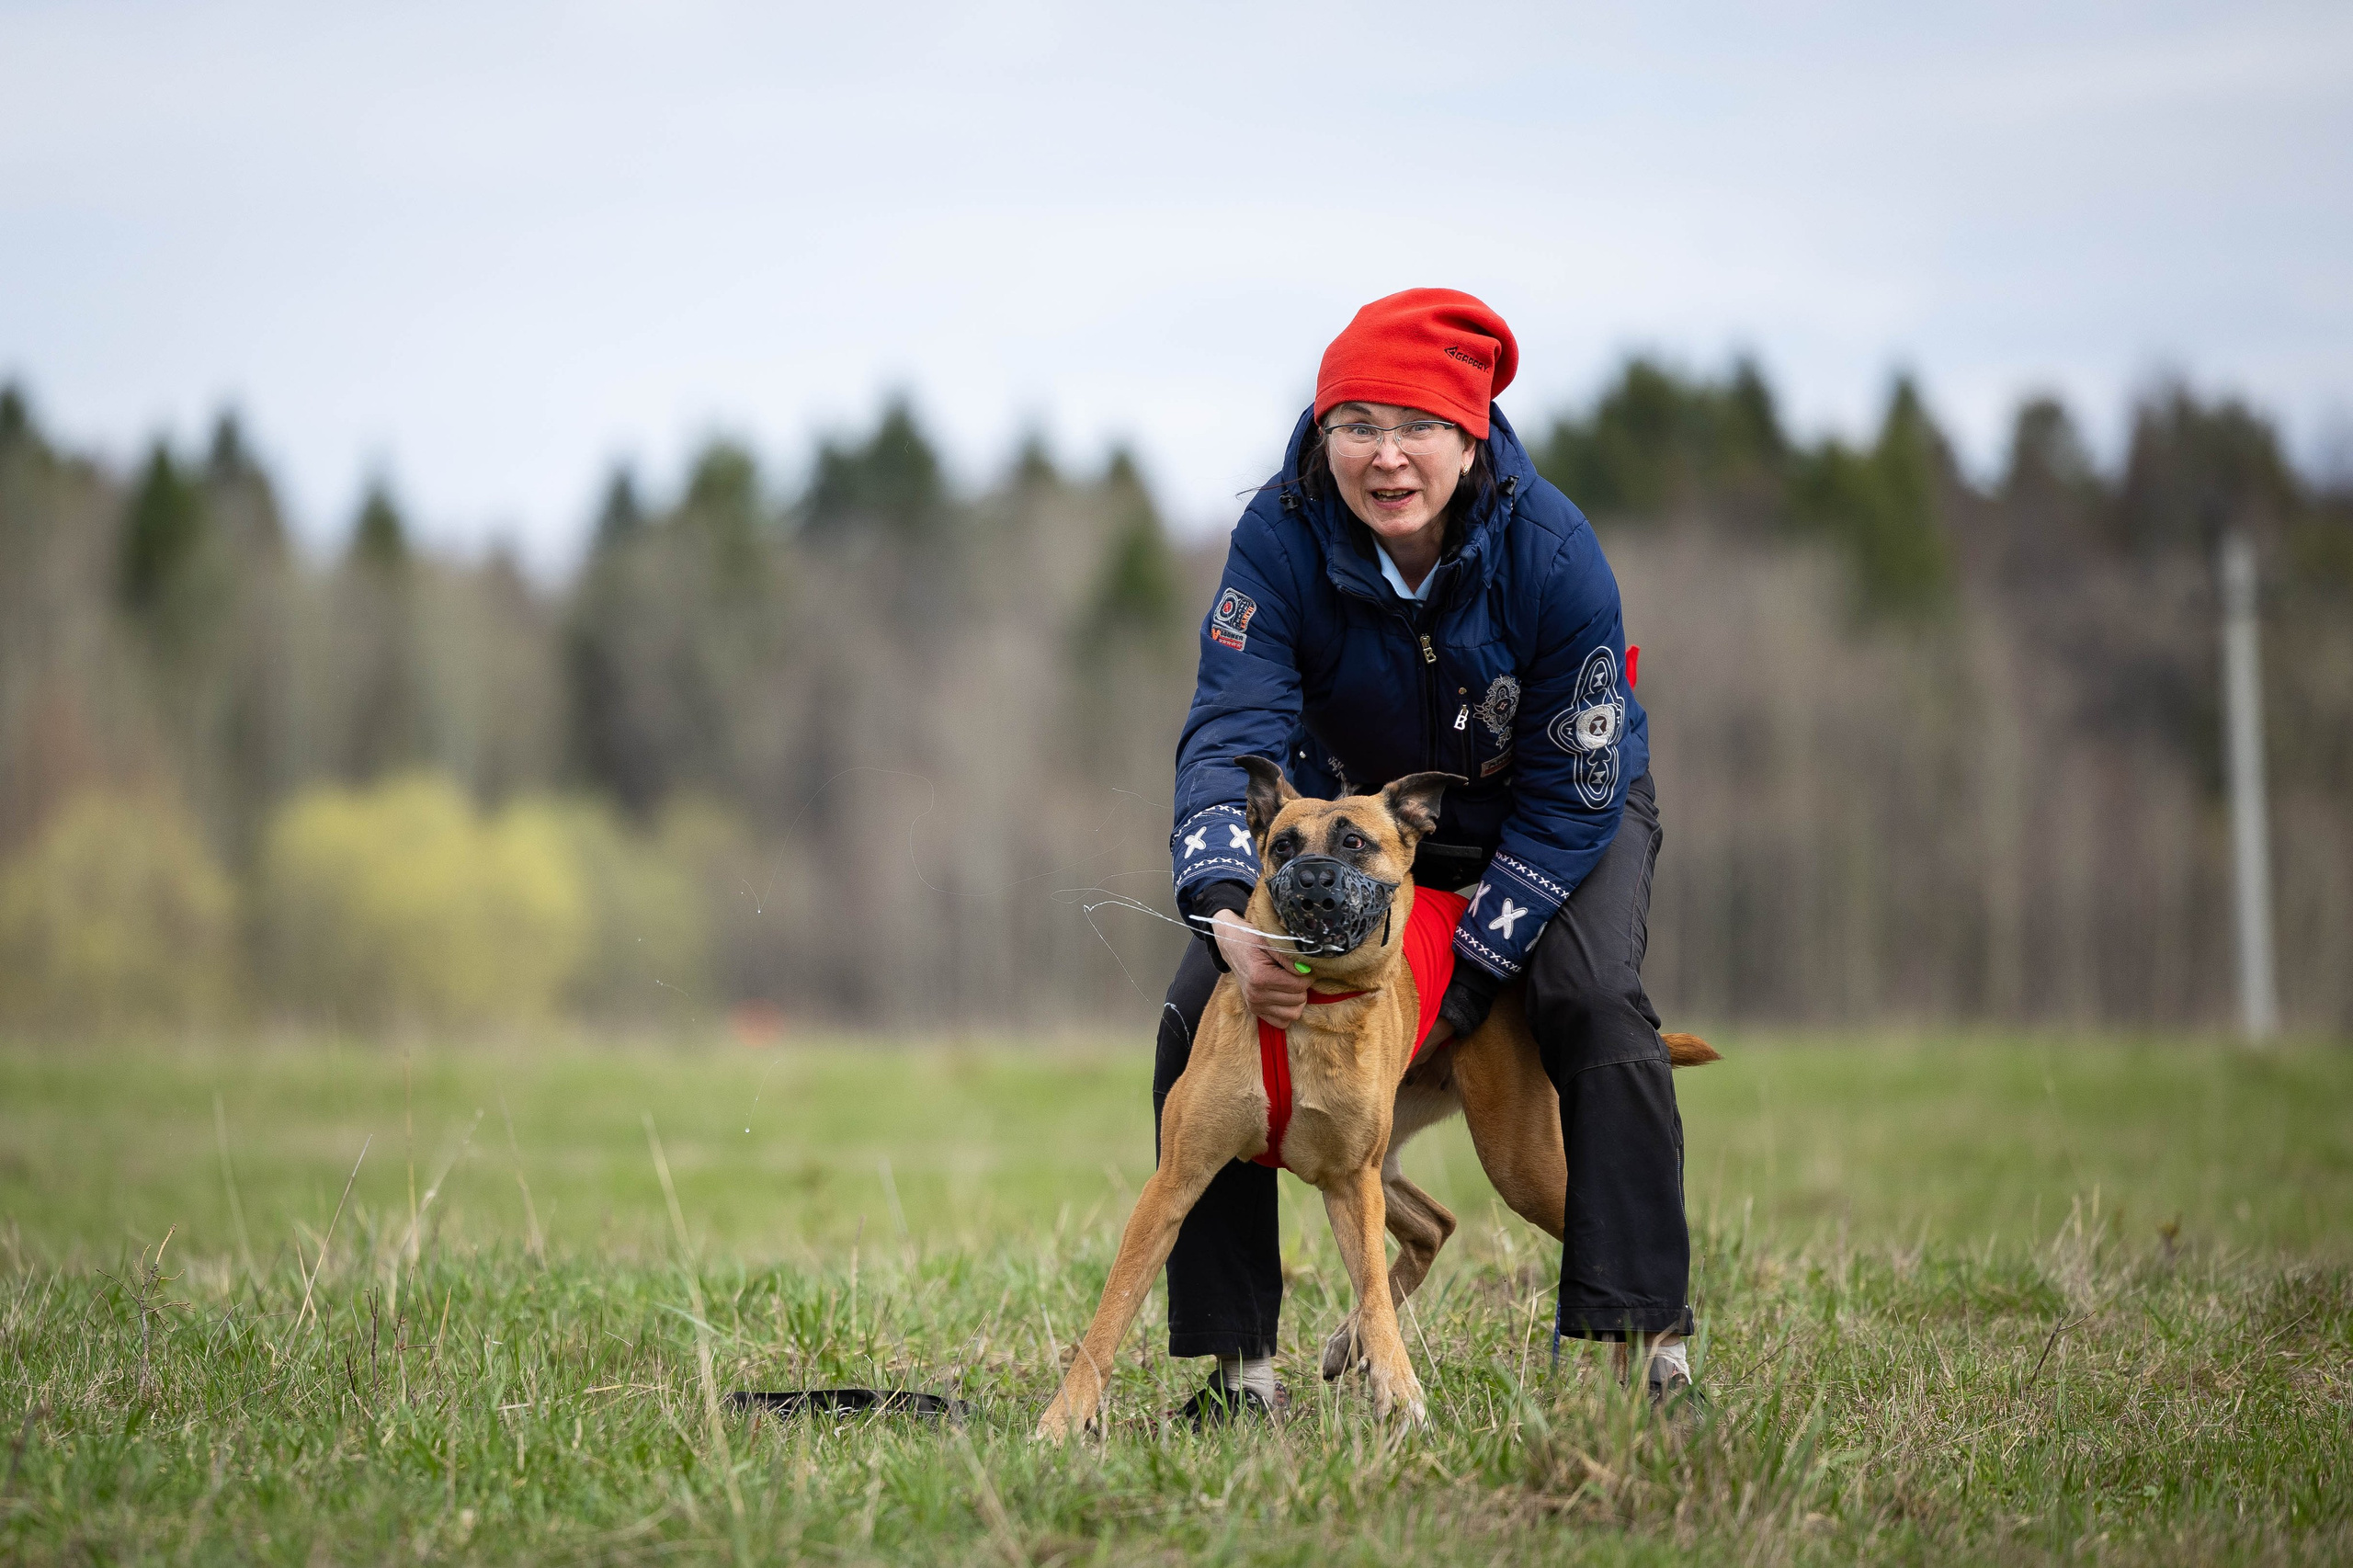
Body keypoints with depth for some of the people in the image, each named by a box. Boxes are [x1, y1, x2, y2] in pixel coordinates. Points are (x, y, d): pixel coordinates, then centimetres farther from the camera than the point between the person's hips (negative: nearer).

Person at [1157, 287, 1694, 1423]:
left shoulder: (1553, 554, -31)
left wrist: (1461, 977, -30)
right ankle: (1240, 1366, -8)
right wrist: (1225, 913, -54)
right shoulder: (1281, 540, -27)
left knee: (1593, 998, -30)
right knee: (1203, 1010, -15)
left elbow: (1572, 796, -25)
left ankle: (1643, 1343, -23)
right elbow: (1232, 731, -34)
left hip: (1563, 812, -2)